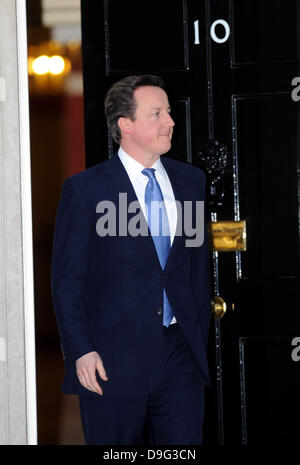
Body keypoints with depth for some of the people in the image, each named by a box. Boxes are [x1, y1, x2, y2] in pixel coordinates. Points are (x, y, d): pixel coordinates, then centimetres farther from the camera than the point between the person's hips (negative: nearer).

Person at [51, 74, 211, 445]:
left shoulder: (190, 180, 10)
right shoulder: (85, 189, -4)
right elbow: (67, 281, -5)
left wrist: (200, 336, 11)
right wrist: (80, 351, -11)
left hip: (180, 353, 4)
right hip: (113, 357, -4)